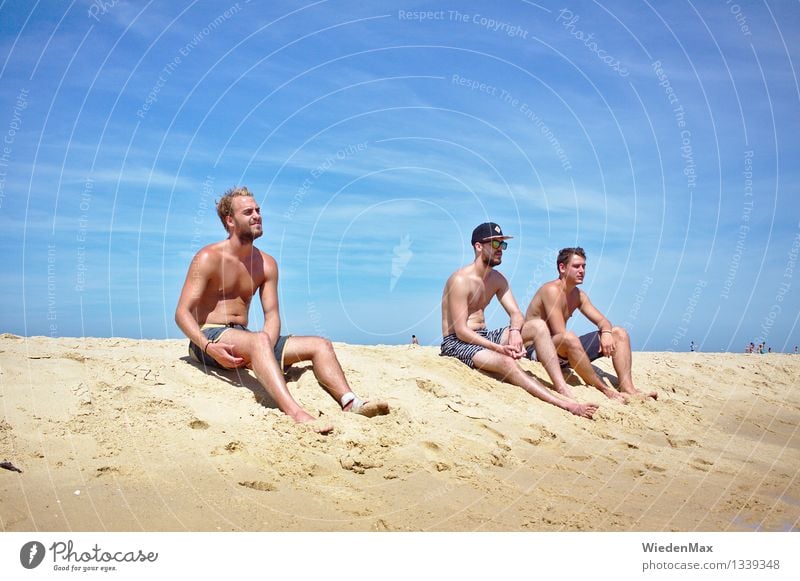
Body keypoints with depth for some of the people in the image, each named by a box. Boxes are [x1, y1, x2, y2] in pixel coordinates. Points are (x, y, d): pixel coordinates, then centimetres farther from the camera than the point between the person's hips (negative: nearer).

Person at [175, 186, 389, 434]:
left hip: (243, 337, 7)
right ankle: (295, 413, -57)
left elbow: (272, 315, 4)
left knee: (320, 345, -8)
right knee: (258, 340, -40)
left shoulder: (266, 264, 9)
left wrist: (267, 346, -19)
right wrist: (209, 347, -31)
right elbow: (182, 313, -13)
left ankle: (351, 403, -28)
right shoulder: (208, 258, -8)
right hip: (208, 338, -7)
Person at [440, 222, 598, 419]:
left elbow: (516, 313, 1)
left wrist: (514, 331, -23)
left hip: (483, 337, 8)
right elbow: (461, 331, -21)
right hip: (456, 342, -8)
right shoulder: (461, 280, -17)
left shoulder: (497, 279, 8)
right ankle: (565, 404, -37)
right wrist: (499, 348, -29)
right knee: (506, 362, -33)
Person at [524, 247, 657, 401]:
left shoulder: (578, 295, 11)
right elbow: (561, 334, -23)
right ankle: (605, 390, -27)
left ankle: (627, 388, -18)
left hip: (562, 349, 9)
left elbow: (603, 321, 11)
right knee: (569, 339, -42)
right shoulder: (551, 290, -17)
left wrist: (606, 333, -16)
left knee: (619, 333, 2)